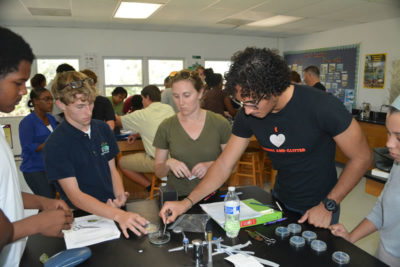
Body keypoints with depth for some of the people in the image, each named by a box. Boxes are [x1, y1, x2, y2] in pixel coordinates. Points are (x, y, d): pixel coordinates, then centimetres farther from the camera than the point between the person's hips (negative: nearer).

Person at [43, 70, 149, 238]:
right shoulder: (55, 146, -11)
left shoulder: (103, 129, 7)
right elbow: (74, 195, -17)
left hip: (112, 208, 5)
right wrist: (118, 215, -29)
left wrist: (120, 196, -5)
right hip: (83, 217, -4)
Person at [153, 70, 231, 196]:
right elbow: (158, 172, 8)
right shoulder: (166, 127, 1)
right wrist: (168, 163, -12)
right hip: (177, 197, 1)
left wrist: (211, 165, -13)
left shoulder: (220, 123, -1)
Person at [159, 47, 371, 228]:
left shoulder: (321, 106, -27)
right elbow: (224, 164, -9)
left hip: (319, 207, -3)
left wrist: (328, 205, -19)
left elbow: (361, 158, -16)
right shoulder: (247, 115, -15)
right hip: (280, 200, 4)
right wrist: (187, 203, -16)